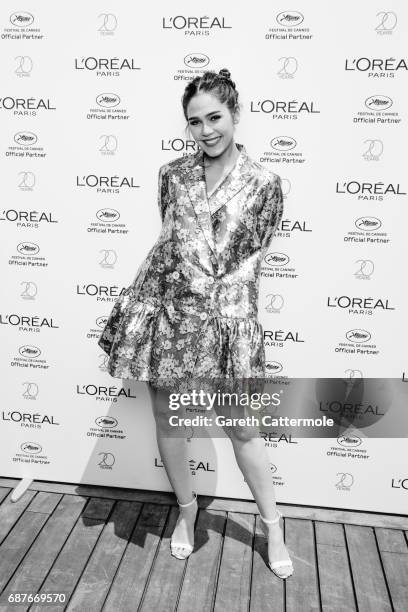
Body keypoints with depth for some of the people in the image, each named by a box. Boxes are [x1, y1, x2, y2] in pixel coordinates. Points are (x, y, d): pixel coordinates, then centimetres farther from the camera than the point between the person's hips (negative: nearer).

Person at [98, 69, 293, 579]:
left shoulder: (263, 183, -3)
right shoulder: (172, 174, 5)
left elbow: (250, 258, -1)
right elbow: (170, 242, 11)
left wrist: (211, 289, -6)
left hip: (224, 320, -3)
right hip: (166, 314, 3)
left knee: (240, 427, 7)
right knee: (166, 417, 13)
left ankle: (272, 528, 31)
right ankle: (187, 510, 39)